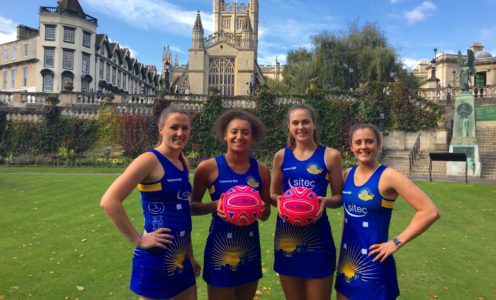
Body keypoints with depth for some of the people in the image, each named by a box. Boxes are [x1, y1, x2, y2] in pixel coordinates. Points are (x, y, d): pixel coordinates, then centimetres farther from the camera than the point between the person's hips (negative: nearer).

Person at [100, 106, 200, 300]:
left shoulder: (184, 163, 8)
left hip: (181, 257, 8)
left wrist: (190, 255, 17)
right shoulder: (150, 160, -15)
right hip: (156, 258, -7)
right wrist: (139, 240, -18)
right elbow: (109, 202, -22)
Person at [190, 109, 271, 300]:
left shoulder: (261, 171, 0)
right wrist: (214, 206, -20)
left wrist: (260, 210, -13)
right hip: (220, 249, -3)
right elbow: (192, 206, -2)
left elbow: (266, 214, 10)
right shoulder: (209, 167, -10)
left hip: (250, 250, 4)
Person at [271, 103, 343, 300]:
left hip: (317, 234, -2)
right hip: (287, 233, 3)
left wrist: (325, 201, -20)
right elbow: (273, 195, 11)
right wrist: (279, 200, -11)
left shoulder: (330, 155, -2)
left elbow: (339, 198, 1)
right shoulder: (281, 156, 4)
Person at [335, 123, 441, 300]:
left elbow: (430, 211, -18)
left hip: (374, 265, -5)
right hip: (346, 260, 6)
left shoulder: (388, 176, -15)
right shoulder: (348, 174, 2)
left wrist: (397, 242, -17)